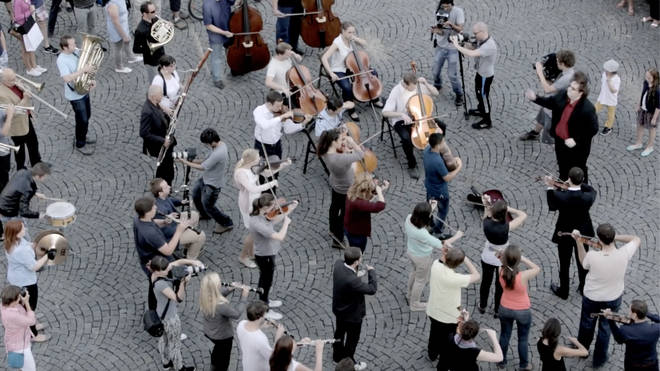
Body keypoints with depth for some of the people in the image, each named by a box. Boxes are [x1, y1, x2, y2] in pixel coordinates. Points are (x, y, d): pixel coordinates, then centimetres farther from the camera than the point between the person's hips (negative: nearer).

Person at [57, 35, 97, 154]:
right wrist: (84, 70, -36)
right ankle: (80, 145, 22)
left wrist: (90, 79, -3)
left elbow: (85, 65, 11)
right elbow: (67, 78, -37)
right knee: (82, 121, 2)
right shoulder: (62, 60, -27)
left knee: (87, 116, 24)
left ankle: (83, 137, 46)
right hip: (75, 95, -8)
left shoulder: (76, 51, -4)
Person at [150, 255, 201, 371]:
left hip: (160, 314, 8)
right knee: (175, 344, 17)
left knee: (163, 339, 30)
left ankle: (166, 362, 52)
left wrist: (193, 262, -24)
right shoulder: (161, 284, -39)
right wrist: (183, 282, -53)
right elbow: (178, 298, -39)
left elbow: (178, 262, -8)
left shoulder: (156, 273, -15)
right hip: (170, 318, -8)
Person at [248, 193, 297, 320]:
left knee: (265, 279, 29)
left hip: (265, 253, 9)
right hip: (265, 256, -9)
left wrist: (289, 210, -3)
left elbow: (273, 221, 5)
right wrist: (286, 222, -28)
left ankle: (264, 302, 52)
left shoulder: (260, 214, -12)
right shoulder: (257, 223, -39)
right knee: (266, 282, 12)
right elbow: (280, 237, -43)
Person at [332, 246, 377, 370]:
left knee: (340, 331, 31)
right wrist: (371, 271, -18)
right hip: (352, 314, -7)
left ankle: (337, 355, 55)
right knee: (352, 339, 19)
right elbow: (372, 289, -30)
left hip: (338, 308, 7)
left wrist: (356, 272, -10)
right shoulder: (352, 280, -44)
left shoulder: (338, 264, -22)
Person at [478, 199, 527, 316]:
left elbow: (488, 213, -4)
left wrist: (487, 204, -21)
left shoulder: (486, 223, -28)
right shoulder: (506, 228, -37)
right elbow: (523, 215, -25)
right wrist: (509, 209, -23)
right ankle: (497, 310, 40)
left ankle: (482, 306, 47)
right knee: (500, 285, 22)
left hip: (487, 257, 3)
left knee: (485, 281, 26)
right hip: (502, 259, -3)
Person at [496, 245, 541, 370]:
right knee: (523, 338, 20)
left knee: (504, 335, 25)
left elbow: (505, 265, 0)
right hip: (522, 311, -3)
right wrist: (524, 259, -16)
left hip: (505, 309, 3)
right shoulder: (523, 276, -35)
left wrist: (505, 257, -17)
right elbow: (537, 269, -15)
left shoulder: (501, 272, -24)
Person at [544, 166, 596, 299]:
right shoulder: (587, 198, -26)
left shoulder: (560, 196, -30)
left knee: (564, 264, 19)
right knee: (582, 262, 24)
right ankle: (583, 288, 42)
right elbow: (592, 191, 0)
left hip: (564, 235, -1)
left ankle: (563, 291, 35)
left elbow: (552, 207, -7)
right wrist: (580, 184, -3)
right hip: (583, 234, 1)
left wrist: (550, 188, -2)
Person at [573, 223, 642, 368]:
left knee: (587, 324, 28)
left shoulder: (592, 256, -34)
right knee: (605, 327, 25)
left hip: (591, 298, -1)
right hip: (613, 299, 1)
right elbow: (636, 239, -8)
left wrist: (578, 241, -8)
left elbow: (583, 263, -7)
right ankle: (599, 360, 42)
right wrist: (616, 237, -13)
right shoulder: (623, 254, -30)